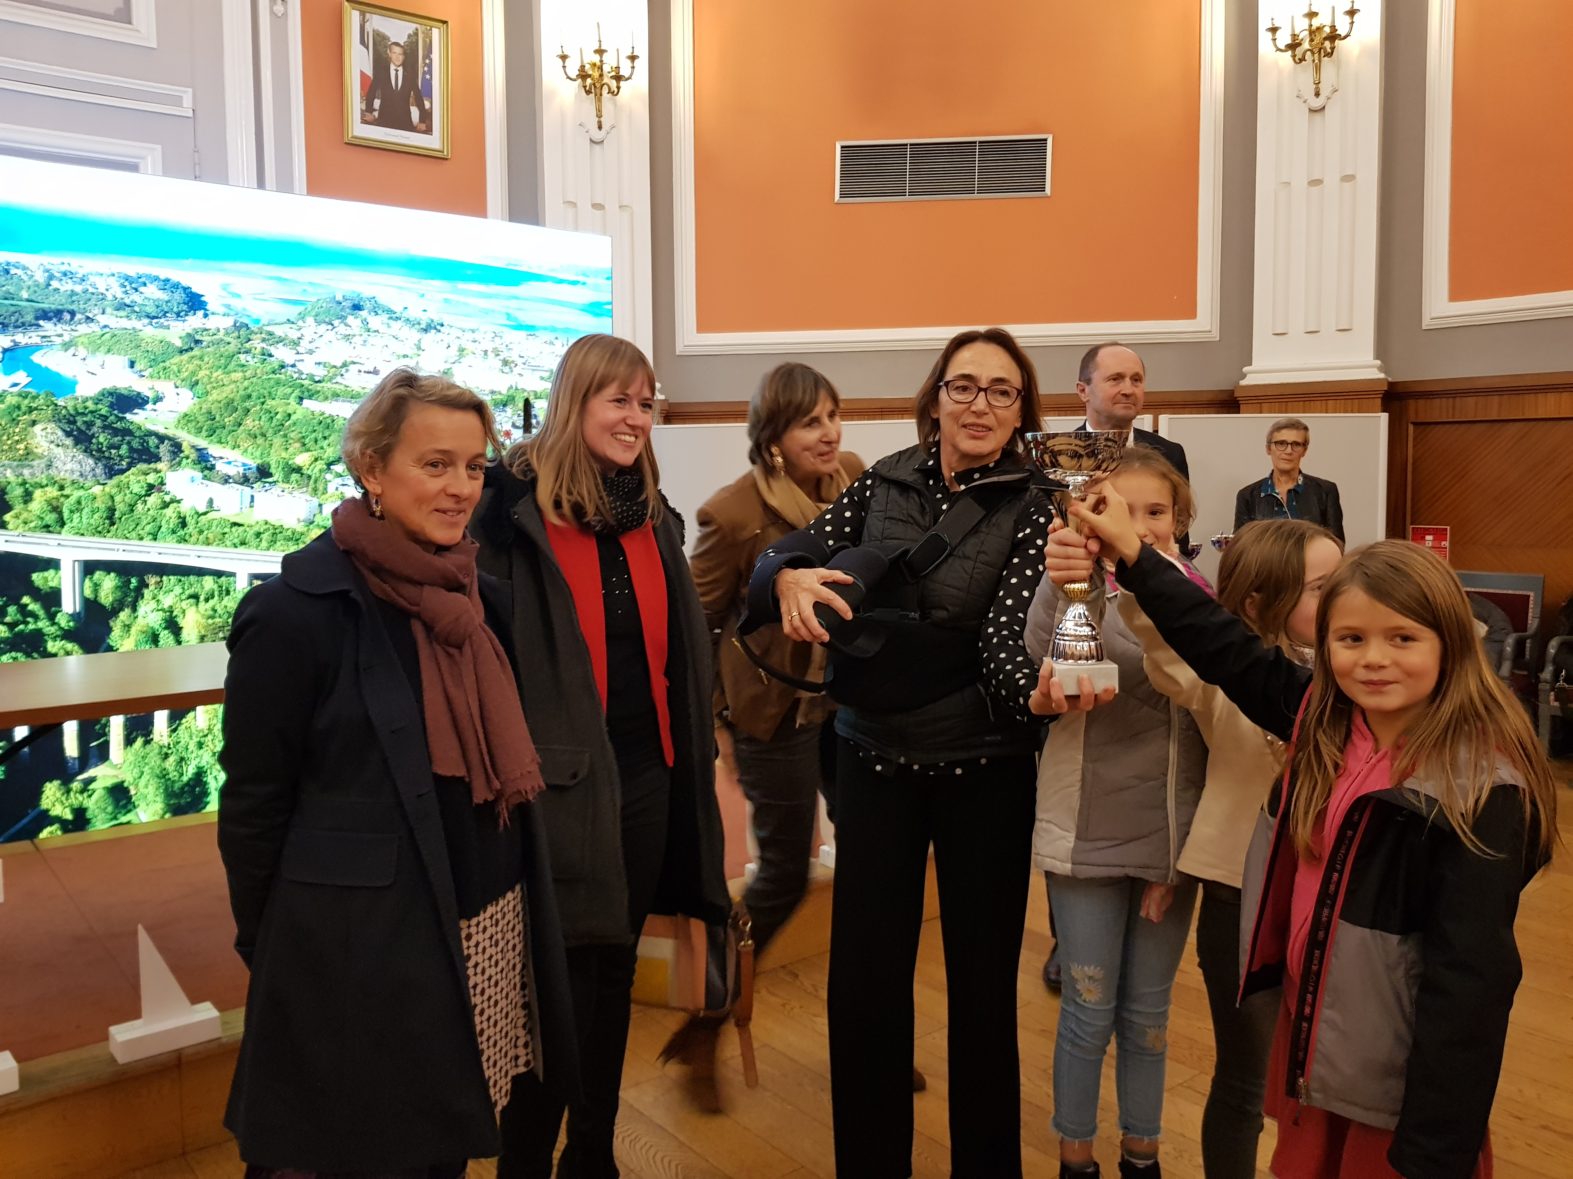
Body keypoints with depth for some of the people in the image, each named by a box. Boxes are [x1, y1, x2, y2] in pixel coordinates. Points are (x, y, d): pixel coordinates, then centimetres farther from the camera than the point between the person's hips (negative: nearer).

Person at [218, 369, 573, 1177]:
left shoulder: (474, 595, 4)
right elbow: (254, 803, -11)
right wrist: (269, 950, -4)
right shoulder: (297, 611, -17)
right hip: (358, 949, -6)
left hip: (489, 929, 6)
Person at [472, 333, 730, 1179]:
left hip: (647, 772, 6)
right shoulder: (517, 510, -10)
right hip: (558, 777, -6)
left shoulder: (653, 514, 11)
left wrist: (688, 756, 12)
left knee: (614, 971, 18)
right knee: (556, 984, 3)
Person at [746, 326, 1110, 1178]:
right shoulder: (885, 481, 0)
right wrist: (789, 574, -24)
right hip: (871, 755, 2)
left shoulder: (1031, 508, -8)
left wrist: (1039, 692, -39)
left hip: (985, 770, -2)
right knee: (862, 981, 10)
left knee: (983, 985, 11)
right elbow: (791, 552, 0)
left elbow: (1005, 638, -17)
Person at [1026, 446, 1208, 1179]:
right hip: (1089, 835, -3)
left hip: (1172, 835, 3)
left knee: (1148, 1010, 17)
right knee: (1089, 1011, 9)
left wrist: (1191, 844, 5)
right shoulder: (1069, 587, -10)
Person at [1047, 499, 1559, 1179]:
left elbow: (1469, 980, -23)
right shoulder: (1324, 719, -5)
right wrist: (1132, 553, 5)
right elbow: (1226, 651, 5)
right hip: (1308, 1040, 7)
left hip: (1406, 1084, -6)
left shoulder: (1480, 791, -23)